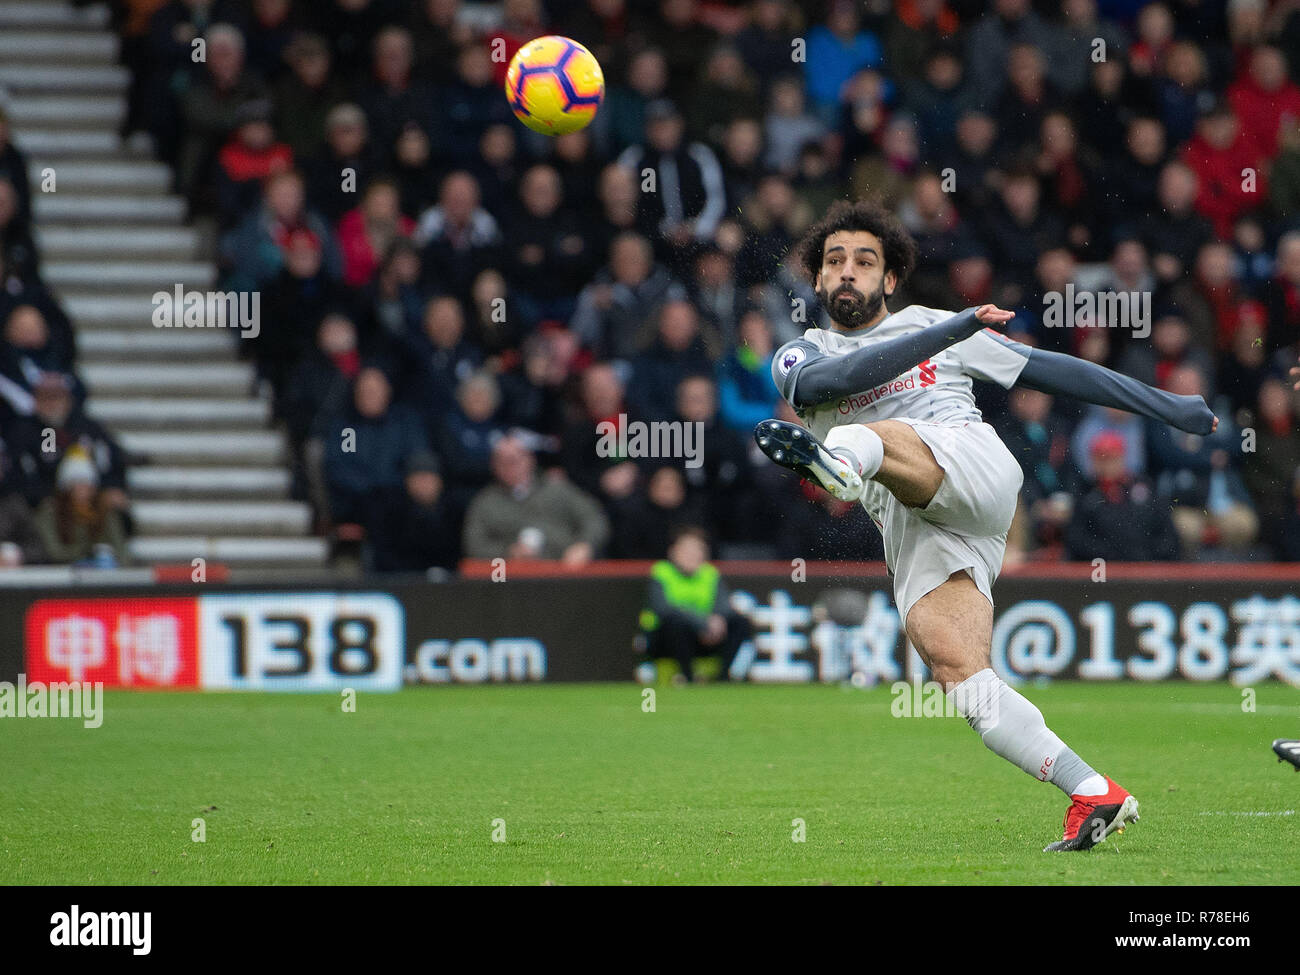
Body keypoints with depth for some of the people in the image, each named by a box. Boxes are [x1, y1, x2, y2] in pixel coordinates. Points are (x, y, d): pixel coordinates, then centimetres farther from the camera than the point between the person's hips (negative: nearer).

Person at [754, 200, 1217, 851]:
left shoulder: (932, 324, 22)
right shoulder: (800, 359, 21)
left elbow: (1051, 369, 25)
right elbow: (835, 378, -4)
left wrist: (1167, 407, 24)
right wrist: (953, 332, -12)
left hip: (969, 467, -2)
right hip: (911, 538, 2)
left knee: (878, 438, -32)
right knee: (959, 674, -16)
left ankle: (837, 458, -69)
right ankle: (1095, 797, -16)